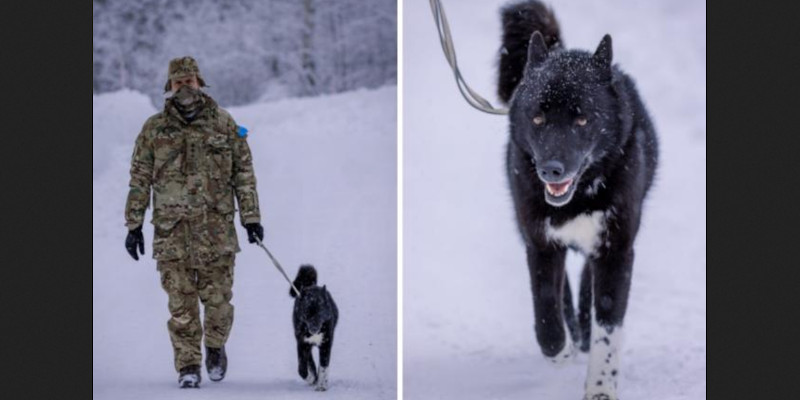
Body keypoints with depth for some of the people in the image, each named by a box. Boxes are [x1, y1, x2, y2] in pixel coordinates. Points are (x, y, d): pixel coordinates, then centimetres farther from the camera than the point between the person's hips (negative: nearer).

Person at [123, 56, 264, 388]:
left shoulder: (224, 124, 7)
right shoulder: (154, 129, 7)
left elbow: (244, 174, 10)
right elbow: (139, 180, 10)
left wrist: (251, 217, 5)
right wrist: (134, 225, 6)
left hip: (216, 226, 0)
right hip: (172, 227, 0)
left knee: (217, 297, -2)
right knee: (180, 302, -3)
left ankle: (215, 346, 25)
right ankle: (188, 366, 6)